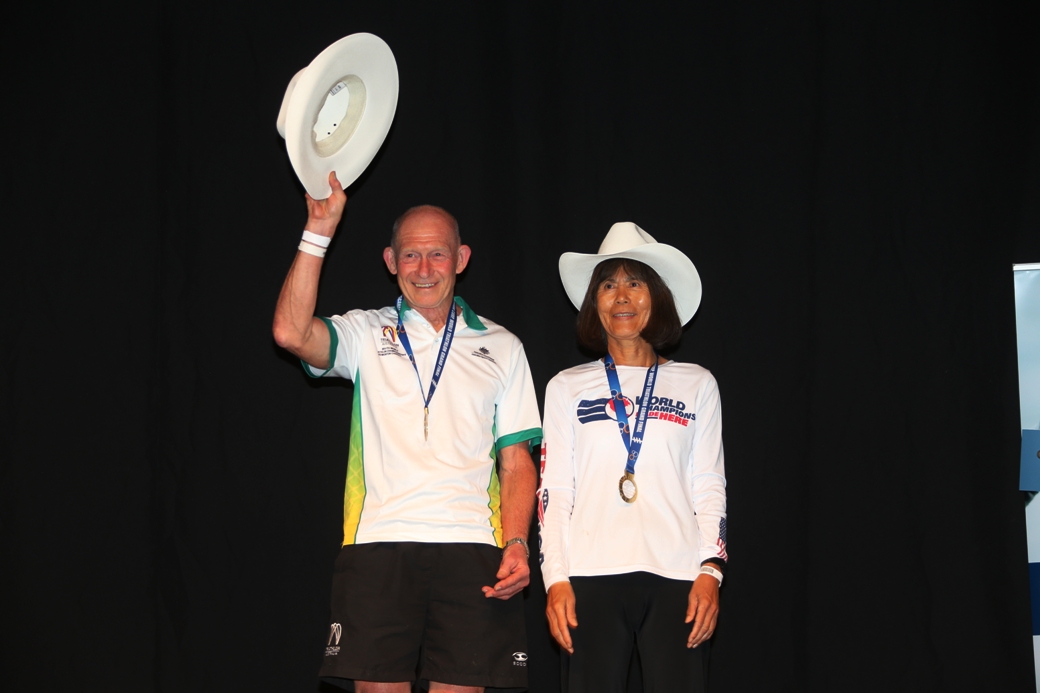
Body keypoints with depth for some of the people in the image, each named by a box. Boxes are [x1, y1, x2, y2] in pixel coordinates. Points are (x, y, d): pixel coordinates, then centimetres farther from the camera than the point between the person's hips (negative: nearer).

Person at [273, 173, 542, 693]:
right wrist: (319, 231, -7)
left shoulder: (500, 347, 17)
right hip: (379, 545, -1)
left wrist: (517, 544, -2)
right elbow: (291, 333, -8)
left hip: (472, 551, 1)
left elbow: (516, 462, 12)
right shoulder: (366, 334, 14)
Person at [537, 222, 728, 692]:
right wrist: (555, 578, -1)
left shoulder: (697, 385, 12)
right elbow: (553, 491, 8)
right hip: (592, 577, 0)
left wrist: (711, 571, -1)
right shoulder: (567, 388, 11)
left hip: (677, 580, 0)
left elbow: (709, 488, 10)